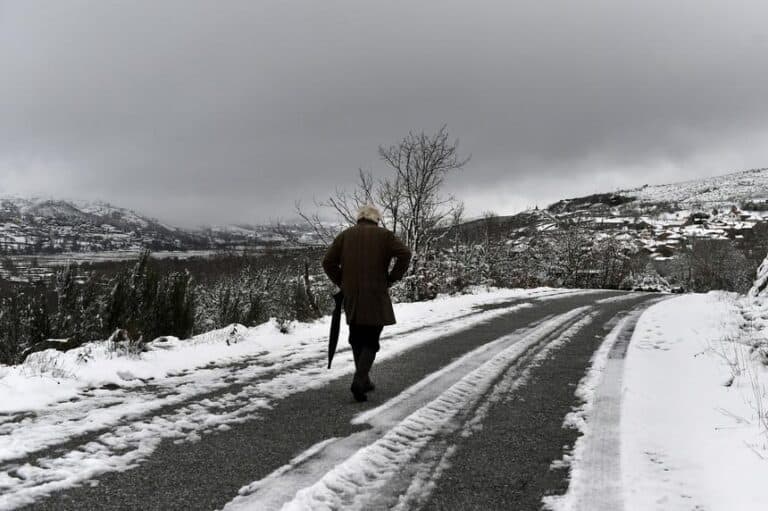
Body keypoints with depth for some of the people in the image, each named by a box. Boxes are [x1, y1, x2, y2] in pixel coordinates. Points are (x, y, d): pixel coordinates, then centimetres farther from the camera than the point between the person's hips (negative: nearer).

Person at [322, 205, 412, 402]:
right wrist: (392, 278, -2)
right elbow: (405, 254, -10)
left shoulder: (345, 235, 11)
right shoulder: (383, 235, 3)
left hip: (351, 297, 3)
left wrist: (341, 282, 10)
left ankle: (364, 381, 22)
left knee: (357, 339, 16)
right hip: (376, 297, -3)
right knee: (371, 341, 2)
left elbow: (328, 262, 4)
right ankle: (359, 381, -14)